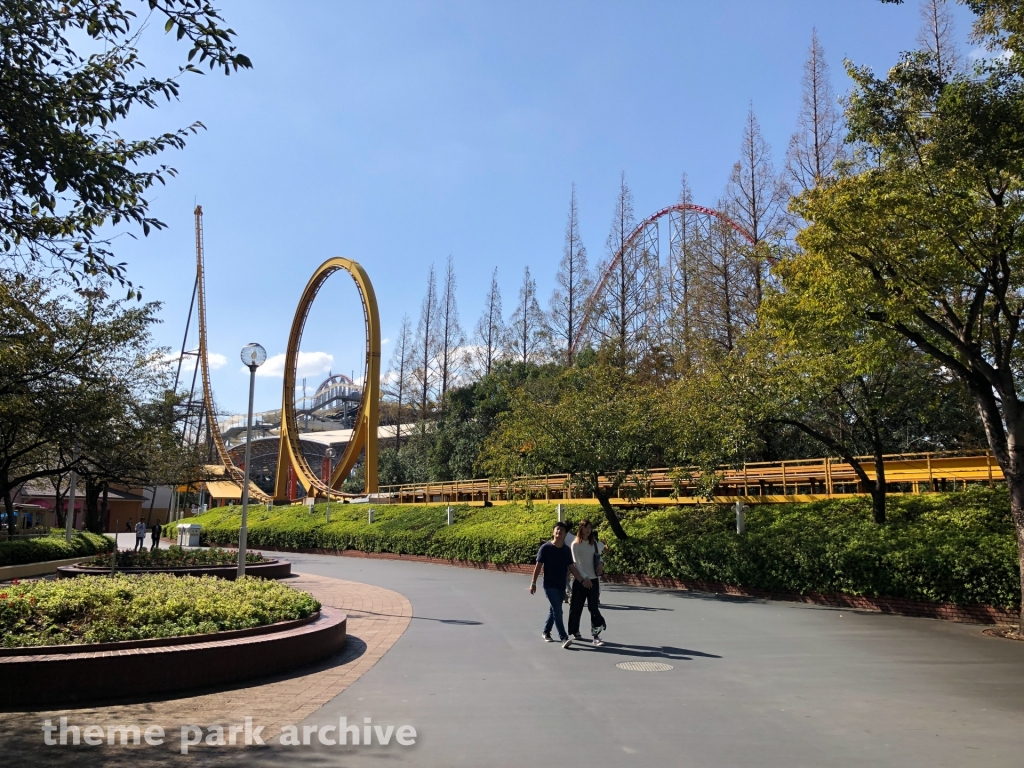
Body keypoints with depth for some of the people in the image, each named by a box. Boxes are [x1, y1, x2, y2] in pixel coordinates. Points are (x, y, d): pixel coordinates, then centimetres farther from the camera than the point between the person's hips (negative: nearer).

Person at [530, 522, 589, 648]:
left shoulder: (567, 550, 4)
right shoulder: (545, 547, -9)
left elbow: (572, 567, 5)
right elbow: (538, 566, -7)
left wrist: (582, 579, -5)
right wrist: (533, 583, -7)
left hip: (561, 586, 5)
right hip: (549, 585, -5)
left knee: (554, 610, 16)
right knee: (558, 611, -13)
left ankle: (546, 632, 34)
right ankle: (564, 638, -13)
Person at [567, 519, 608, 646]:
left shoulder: (593, 543, 6)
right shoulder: (575, 544, -6)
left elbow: (598, 555, 21)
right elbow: (576, 563, -12)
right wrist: (584, 578, -22)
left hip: (593, 580, 3)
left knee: (594, 608, 1)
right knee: (576, 608, 5)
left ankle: (596, 636, 3)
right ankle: (574, 632, 21)